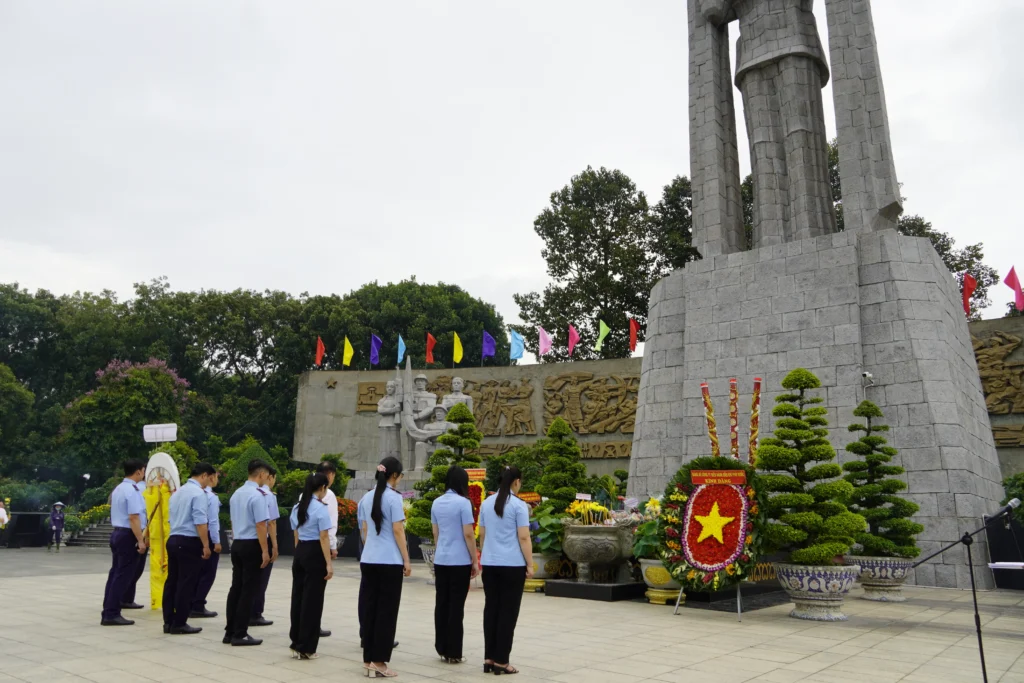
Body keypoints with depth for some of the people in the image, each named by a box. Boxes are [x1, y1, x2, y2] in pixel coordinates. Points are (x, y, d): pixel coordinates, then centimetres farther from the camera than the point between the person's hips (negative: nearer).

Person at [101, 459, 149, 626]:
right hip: (128, 536, -10)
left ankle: (108, 613, 16)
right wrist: (140, 540, -19)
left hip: (117, 533, 10)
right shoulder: (132, 490, -17)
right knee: (123, 576, -3)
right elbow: (133, 518, -22)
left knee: (115, 573, 12)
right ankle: (112, 614, 0)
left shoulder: (118, 489, 14)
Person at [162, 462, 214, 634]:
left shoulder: (177, 492, 15)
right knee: (186, 584, -1)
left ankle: (168, 622, 16)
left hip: (173, 539, 9)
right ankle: (179, 624, 4)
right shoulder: (198, 493, -13)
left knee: (172, 581, 11)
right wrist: (206, 545, -15)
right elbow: (200, 522, -19)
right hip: (189, 542, -9)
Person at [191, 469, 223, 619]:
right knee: (208, 574, 0)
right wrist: (216, 541, -11)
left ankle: (192, 605, 19)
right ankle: (198, 606, 1)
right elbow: (213, 521, -17)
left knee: (198, 572, 15)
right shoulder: (211, 497, -16)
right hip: (208, 536, -8)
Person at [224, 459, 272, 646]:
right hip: (251, 546, -9)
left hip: (237, 544, 9)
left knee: (236, 587, 13)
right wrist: (265, 551, -15)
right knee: (248, 590, -1)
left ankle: (230, 632, 17)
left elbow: (233, 522, 17)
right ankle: (240, 634, 4)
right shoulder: (257, 496, -16)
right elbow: (260, 526, -19)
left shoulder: (236, 494, 11)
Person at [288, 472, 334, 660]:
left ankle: (296, 644, 21)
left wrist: (299, 553, 21)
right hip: (315, 554, -8)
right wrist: (329, 563, -15)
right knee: (312, 600, 0)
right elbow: (324, 538, -16)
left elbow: (296, 535, 15)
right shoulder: (321, 508, -14)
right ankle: (305, 648, 7)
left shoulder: (297, 507, 10)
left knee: (298, 597, 13)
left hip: (300, 552, 8)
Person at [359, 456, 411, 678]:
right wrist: (407, 560, -8)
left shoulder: (368, 497, 9)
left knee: (369, 609, 11)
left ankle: (368, 659, 18)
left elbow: (366, 529, 14)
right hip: (389, 561, -7)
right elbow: (397, 530, -13)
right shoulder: (394, 497, -12)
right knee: (386, 611, 2)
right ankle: (378, 661, 6)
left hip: (368, 559, 7)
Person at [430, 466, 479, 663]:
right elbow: (468, 534, -12)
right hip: (459, 561, -6)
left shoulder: (436, 503, 7)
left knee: (441, 604, 11)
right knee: (456, 606, 1)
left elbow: (435, 533, 14)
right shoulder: (463, 503, -12)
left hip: (440, 560, 6)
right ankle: (453, 653, 5)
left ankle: (442, 648, 19)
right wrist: (475, 561, -6)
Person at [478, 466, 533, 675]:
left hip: (489, 564, 6)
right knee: (508, 612, 2)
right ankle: (501, 661, 5)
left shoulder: (486, 504, 8)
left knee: (491, 609, 10)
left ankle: (489, 659, 13)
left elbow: (482, 534, 13)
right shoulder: (519, 505, -10)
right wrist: (530, 565, -6)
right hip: (512, 565, -5)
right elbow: (524, 538, -12)